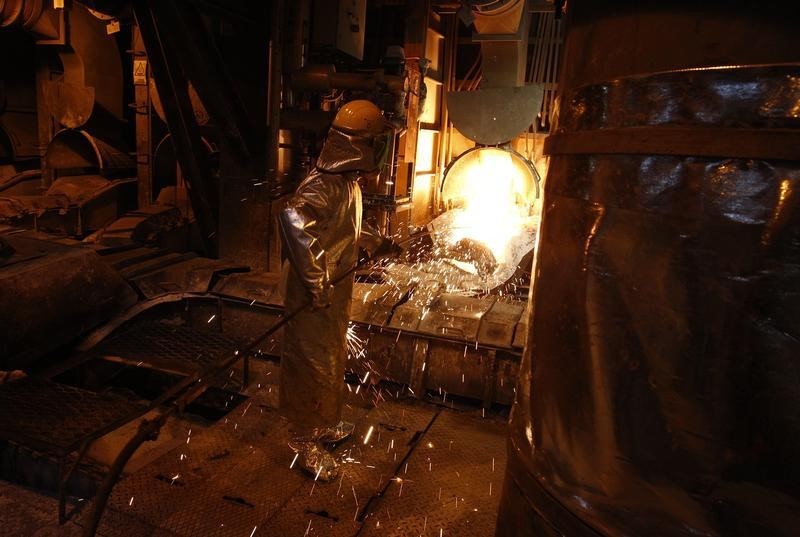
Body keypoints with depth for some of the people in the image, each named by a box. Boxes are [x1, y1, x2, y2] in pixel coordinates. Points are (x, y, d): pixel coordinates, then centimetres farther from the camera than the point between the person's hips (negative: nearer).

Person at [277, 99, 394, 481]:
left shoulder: (347, 181, 9)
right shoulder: (325, 184, -23)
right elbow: (294, 218, -41)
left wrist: (373, 241, 30)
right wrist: (315, 283, -38)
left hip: (335, 291, 10)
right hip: (314, 297, -10)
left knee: (332, 360, 22)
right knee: (312, 365, 4)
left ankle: (323, 426, 41)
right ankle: (305, 442, 22)